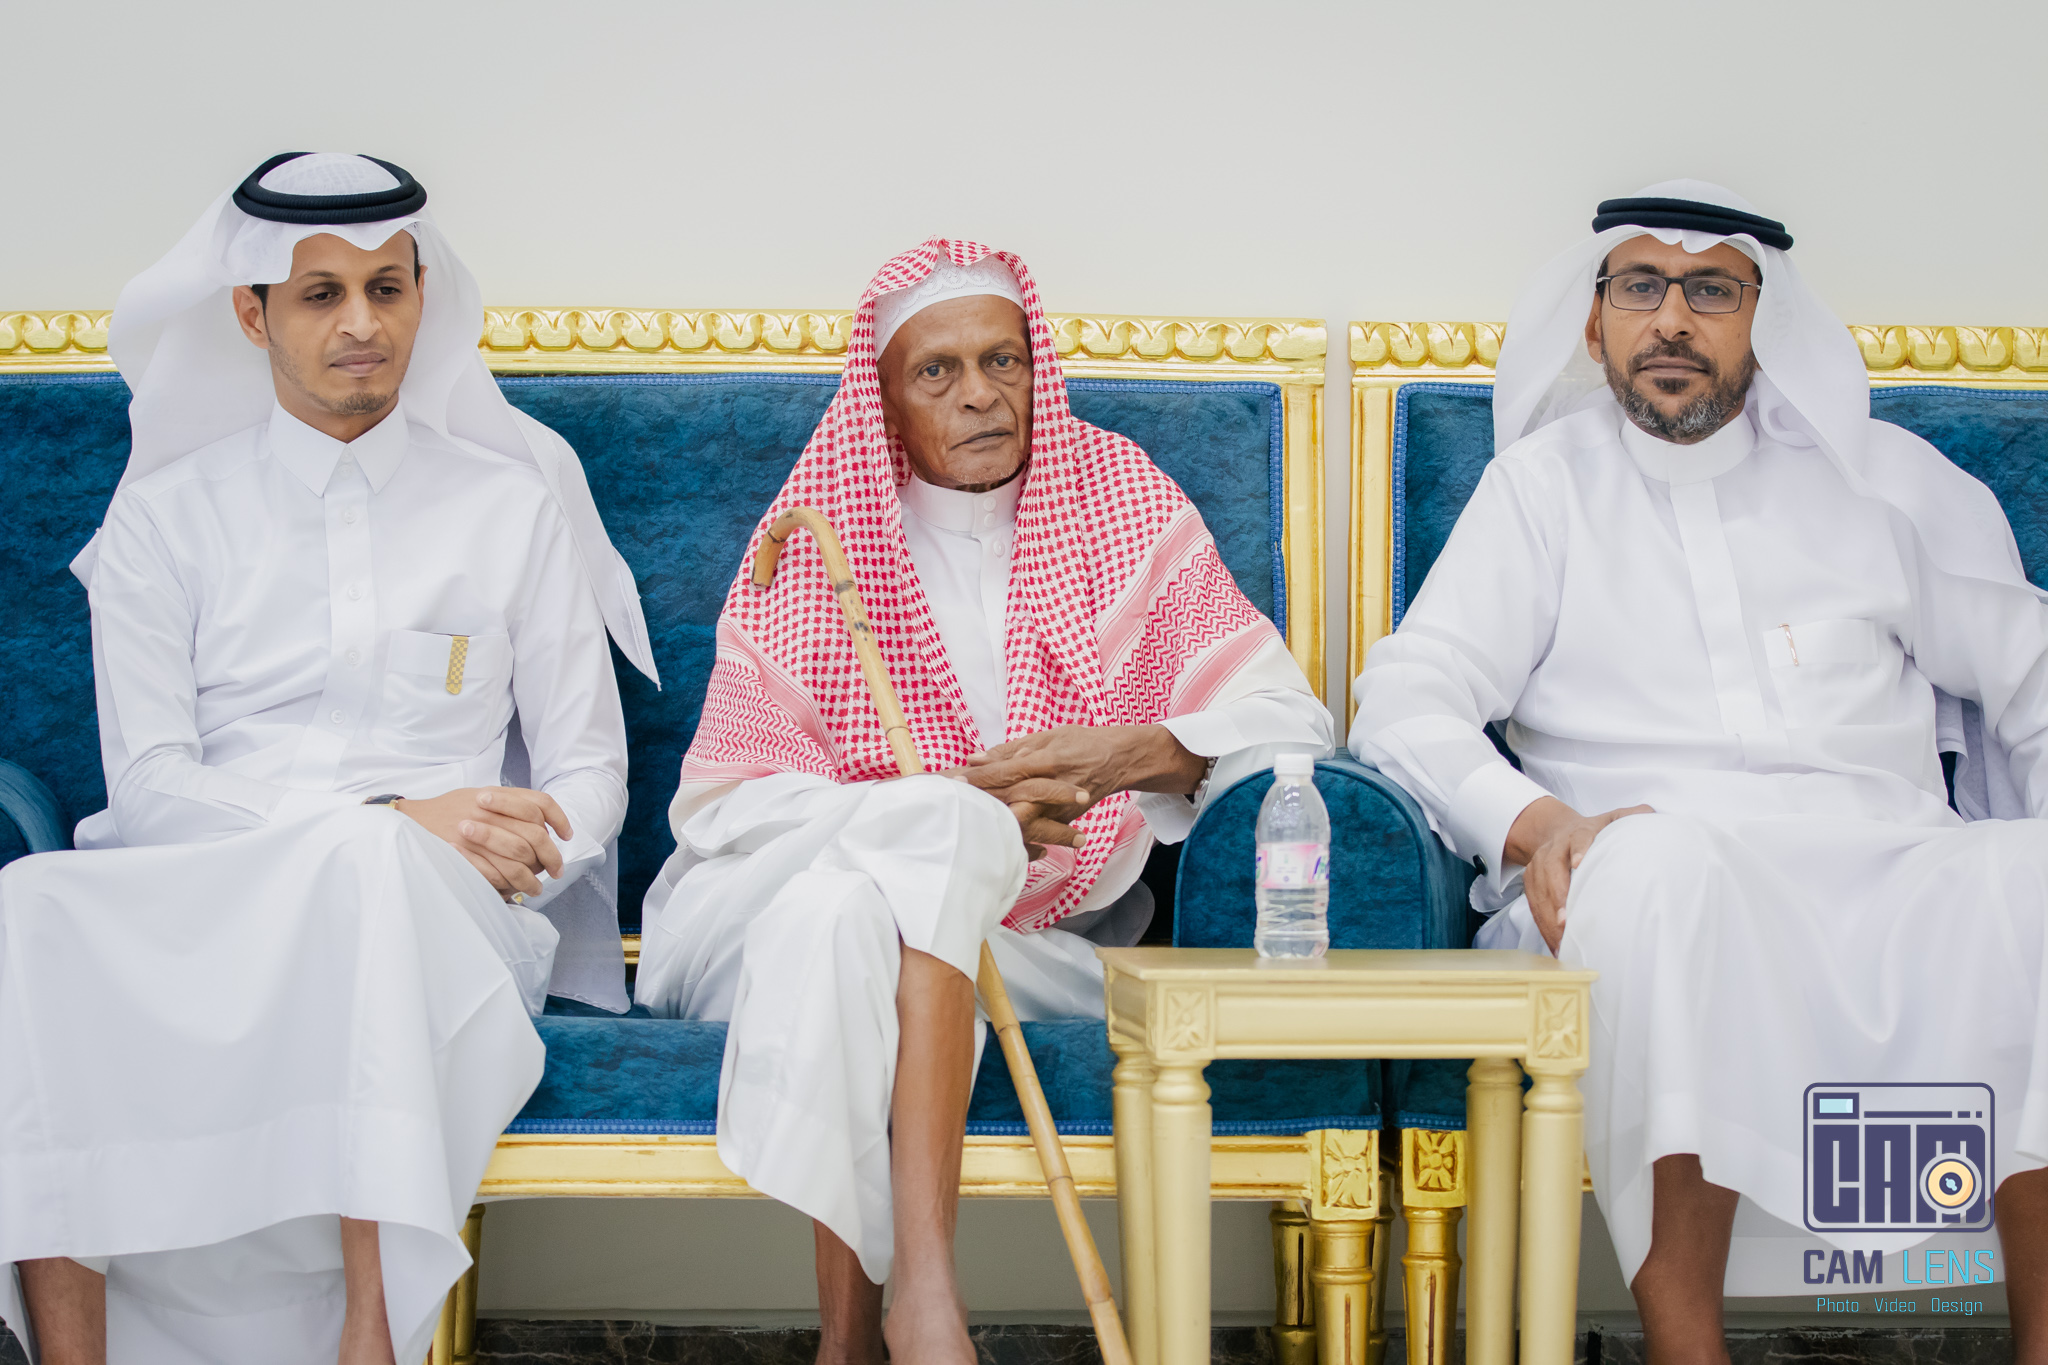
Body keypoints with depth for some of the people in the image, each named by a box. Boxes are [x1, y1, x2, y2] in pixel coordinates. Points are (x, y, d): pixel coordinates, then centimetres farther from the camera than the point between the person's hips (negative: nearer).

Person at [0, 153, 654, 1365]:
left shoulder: (514, 503, 16)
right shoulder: (167, 514, 14)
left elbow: (588, 773, 14)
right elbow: (148, 783, 2)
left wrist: (514, 855, -11)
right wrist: (393, 817, -13)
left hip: (430, 905, -1)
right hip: (199, 907, 1)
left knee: (364, 866, -39)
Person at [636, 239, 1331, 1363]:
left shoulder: (1120, 504, 6)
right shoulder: (815, 543, 4)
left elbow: (1288, 723, 0)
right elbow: (717, 802, -5)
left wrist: (1130, 753, -21)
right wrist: (946, 806, -19)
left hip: (1038, 932, 0)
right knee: (940, 827, -33)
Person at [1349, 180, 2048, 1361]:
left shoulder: (1882, 477, 20)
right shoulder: (1546, 485, 15)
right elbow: (1408, 698, 3)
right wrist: (1537, 822, -17)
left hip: (1883, 877, 2)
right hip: (1655, 892, -2)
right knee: (1660, 850, -38)